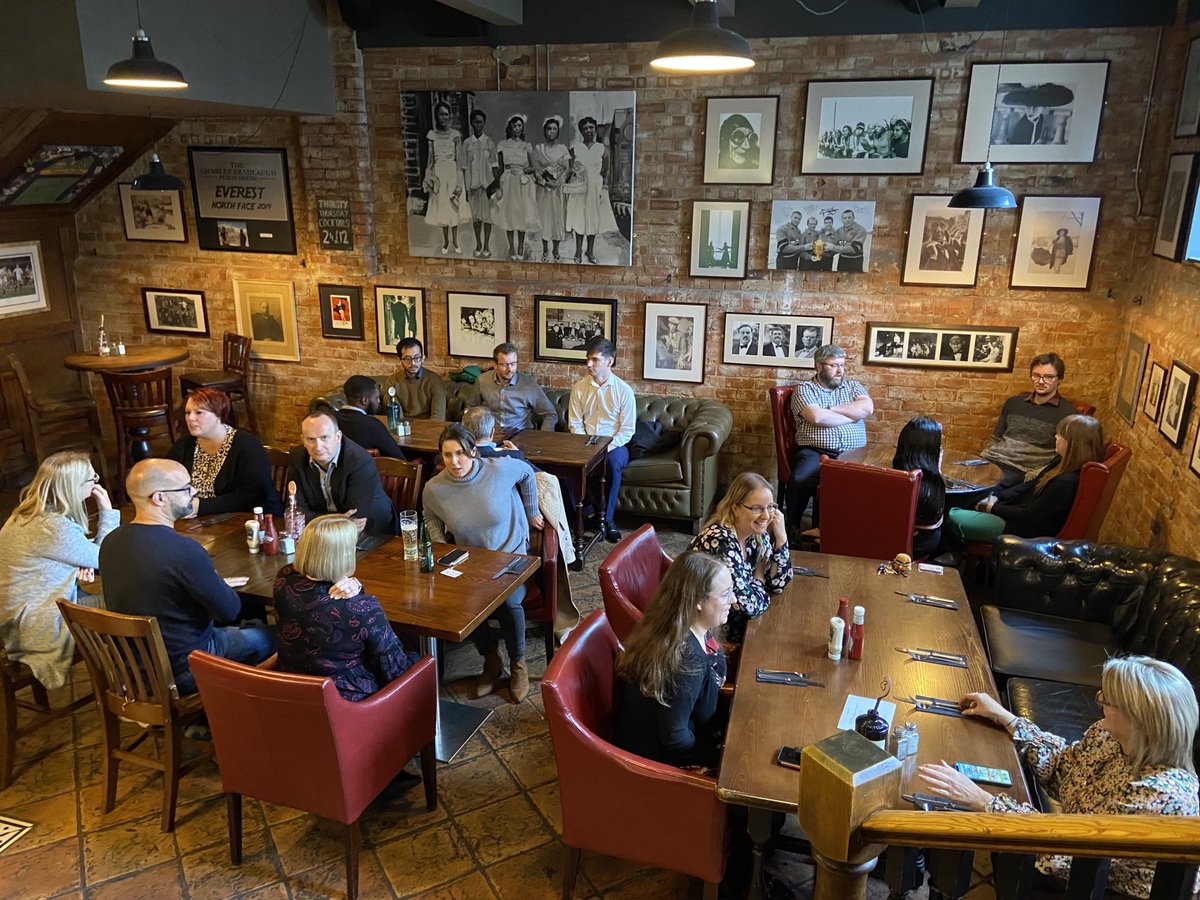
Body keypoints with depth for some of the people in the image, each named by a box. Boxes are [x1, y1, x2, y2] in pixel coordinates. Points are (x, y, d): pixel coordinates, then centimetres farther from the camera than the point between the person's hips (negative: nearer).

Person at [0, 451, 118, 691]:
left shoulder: (28, 513, 2)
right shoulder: (54, 528, -28)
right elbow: (104, 558, -14)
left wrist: (83, 566, -9)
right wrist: (107, 510, -10)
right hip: (34, 627, -9)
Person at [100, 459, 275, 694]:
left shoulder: (111, 542, -6)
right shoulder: (184, 551, -31)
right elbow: (230, 611, -19)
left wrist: (214, 586, 11)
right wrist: (221, 588, 3)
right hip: (182, 673, -8)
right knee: (272, 636, 11)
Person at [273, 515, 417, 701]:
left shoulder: (283, 581, -16)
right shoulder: (363, 609, -32)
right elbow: (394, 667, -20)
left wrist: (351, 583, -17)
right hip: (346, 697, -6)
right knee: (414, 660, 22)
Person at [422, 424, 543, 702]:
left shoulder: (499, 469, -18)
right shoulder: (434, 489, -11)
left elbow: (527, 473, 5)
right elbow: (431, 517, 12)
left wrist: (531, 513, 13)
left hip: (511, 553, -2)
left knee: (509, 602, -30)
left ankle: (518, 663, 0)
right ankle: (491, 661, 3)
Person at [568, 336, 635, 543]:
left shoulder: (624, 390, -6)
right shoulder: (579, 387, 3)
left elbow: (627, 430, -6)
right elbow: (575, 423, 3)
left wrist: (607, 447, -20)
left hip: (614, 445, -2)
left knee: (612, 462, -36)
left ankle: (606, 518, -20)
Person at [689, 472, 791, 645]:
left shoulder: (757, 535, -5)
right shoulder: (720, 541, -30)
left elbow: (778, 584, -1)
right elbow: (750, 605, -30)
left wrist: (781, 537, -12)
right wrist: (759, 578, -9)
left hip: (734, 618, 7)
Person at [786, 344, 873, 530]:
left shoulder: (853, 387, 21)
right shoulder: (804, 389, 8)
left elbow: (867, 408, -1)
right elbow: (817, 417, -11)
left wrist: (830, 409, -2)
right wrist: (853, 415, 1)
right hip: (815, 452, -3)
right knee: (799, 480, -34)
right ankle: (793, 528, -13)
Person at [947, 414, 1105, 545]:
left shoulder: (1066, 483, -30)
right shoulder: (1065, 465, 1)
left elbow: (1029, 517, -24)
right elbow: (1031, 485, 10)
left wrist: (993, 508, -11)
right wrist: (996, 498, -1)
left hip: (1026, 531, -10)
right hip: (1022, 515, 10)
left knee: (954, 517, -10)